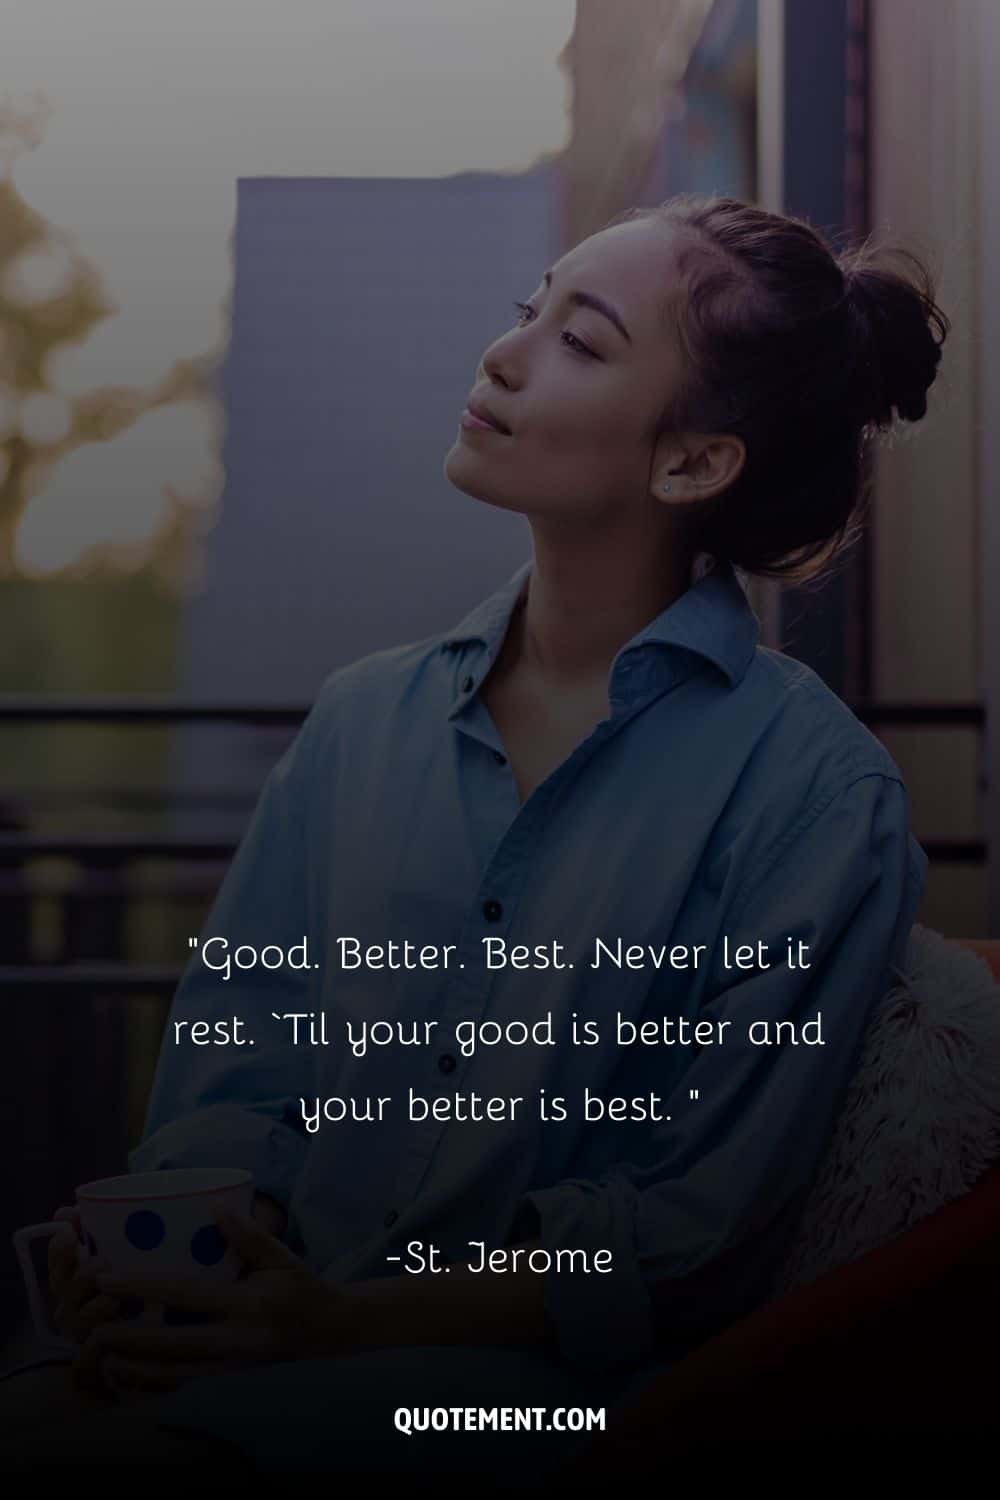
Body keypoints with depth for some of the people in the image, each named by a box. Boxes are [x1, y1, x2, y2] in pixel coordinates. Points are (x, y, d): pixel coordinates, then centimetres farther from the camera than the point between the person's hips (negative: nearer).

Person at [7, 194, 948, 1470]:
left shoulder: (816, 789, -6)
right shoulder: (363, 719, 11)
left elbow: (698, 1232, -8)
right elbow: (235, 1064, 10)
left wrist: (351, 1322, -17)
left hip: (548, 1381, -4)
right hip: (282, 1317, 4)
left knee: (173, 1433, -31)